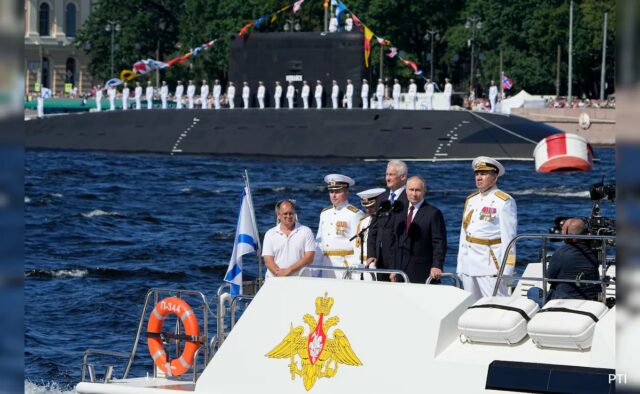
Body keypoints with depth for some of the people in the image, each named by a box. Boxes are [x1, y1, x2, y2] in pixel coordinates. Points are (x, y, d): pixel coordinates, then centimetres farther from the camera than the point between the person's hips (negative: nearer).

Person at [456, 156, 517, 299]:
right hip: (469, 265, 7)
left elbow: (508, 238, -9)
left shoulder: (504, 201, -4)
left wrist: (506, 271, -15)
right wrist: (460, 266, 15)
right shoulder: (471, 200, 17)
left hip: (490, 264, -7)